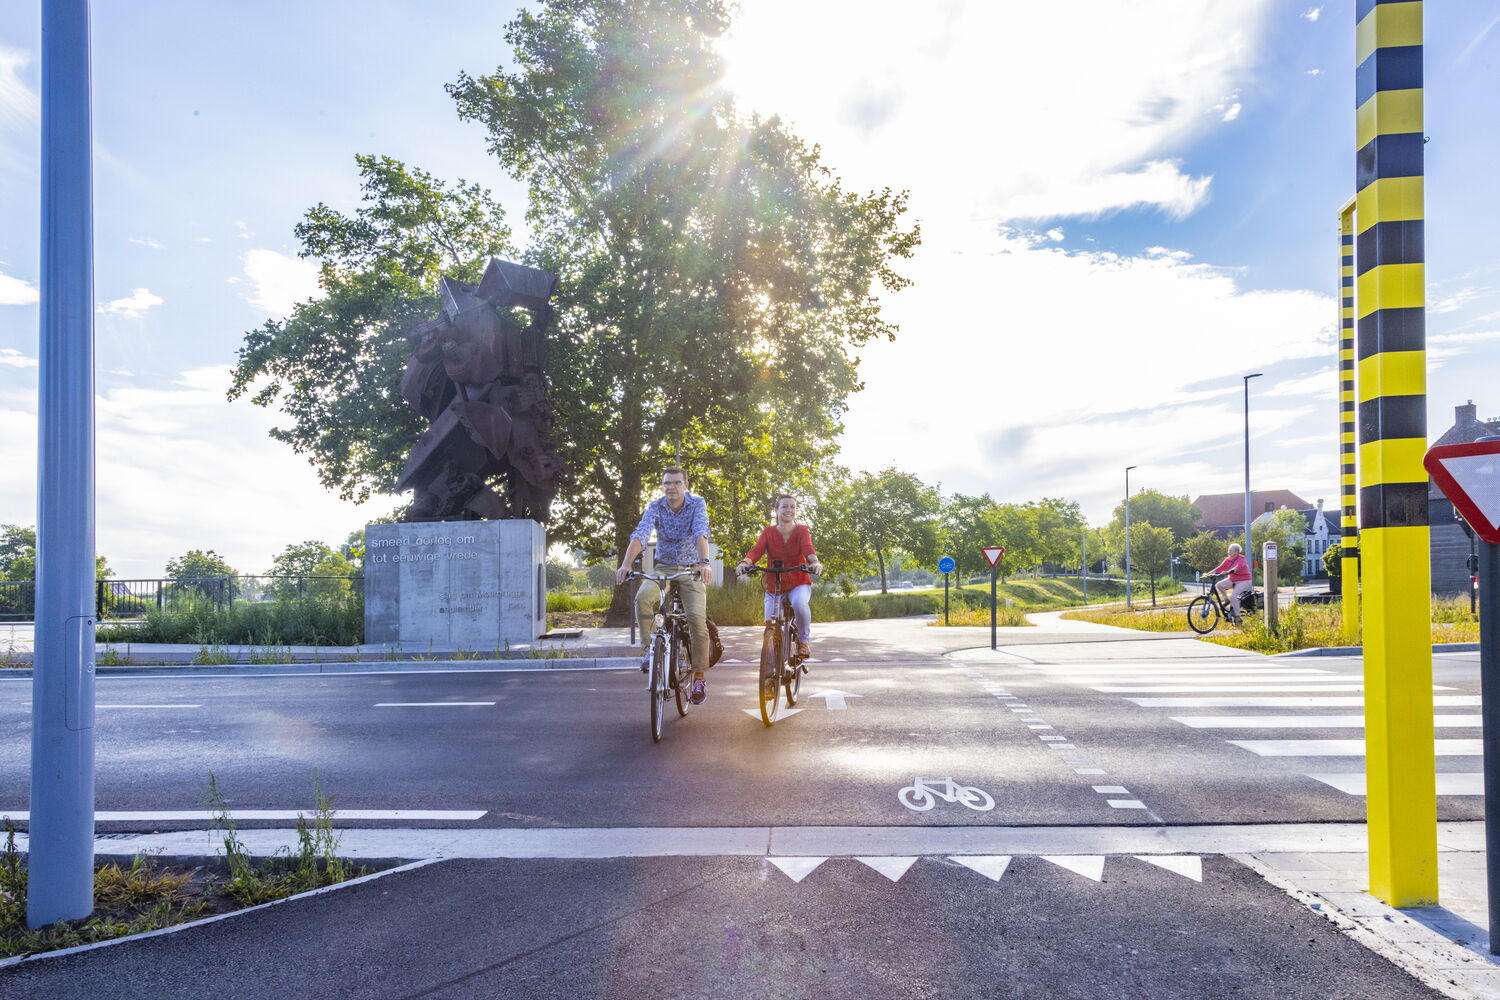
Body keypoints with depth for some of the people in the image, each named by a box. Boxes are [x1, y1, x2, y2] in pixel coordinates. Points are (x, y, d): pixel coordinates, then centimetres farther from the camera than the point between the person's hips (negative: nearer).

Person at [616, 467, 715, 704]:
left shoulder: (697, 504, -11)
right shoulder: (655, 507, -7)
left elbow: (701, 533, -27)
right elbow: (640, 535, -21)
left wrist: (705, 562, -45)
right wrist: (626, 564, -38)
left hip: (691, 569, -1)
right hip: (664, 567, 1)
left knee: (697, 618, -18)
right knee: (643, 597, -30)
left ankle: (699, 677, -4)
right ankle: (648, 648, -11)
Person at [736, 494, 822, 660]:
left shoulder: (802, 530, -3)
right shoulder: (768, 531, -2)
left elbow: (808, 548, -23)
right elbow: (756, 550, -19)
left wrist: (815, 562, -46)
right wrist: (744, 563, -41)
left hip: (798, 584, -2)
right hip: (773, 586, 2)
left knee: (799, 604, -34)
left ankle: (803, 640, -6)